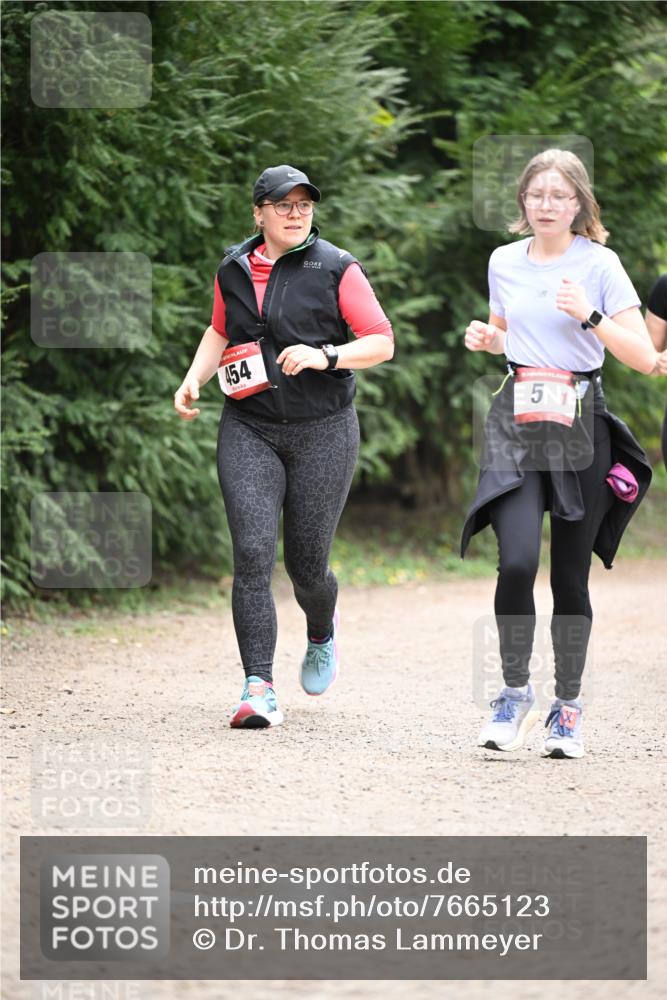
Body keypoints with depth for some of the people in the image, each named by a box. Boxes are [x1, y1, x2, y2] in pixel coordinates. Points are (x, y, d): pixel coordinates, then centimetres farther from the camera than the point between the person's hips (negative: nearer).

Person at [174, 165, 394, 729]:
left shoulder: (337, 269, -2)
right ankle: (259, 688, -16)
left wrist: (325, 355, -19)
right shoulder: (234, 271, 9)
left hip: (323, 430, -2)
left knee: (306, 565, 3)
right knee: (252, 554, -14)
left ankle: (322, 633, 40)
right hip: (248, 430, 2)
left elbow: (382, 342, -3)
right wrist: (194, 382, 12)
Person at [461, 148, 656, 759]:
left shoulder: (600, 264, -3)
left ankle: (568, 707, 19)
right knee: (517, 561, -17)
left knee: (571, 576, 3)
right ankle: (516, 693, 0)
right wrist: (485, 338, 4)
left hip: (580, 427, -2)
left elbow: (645, 358, -7)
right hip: (516, 423, 2)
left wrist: (590, 316, -19)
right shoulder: (504, 262, 8)